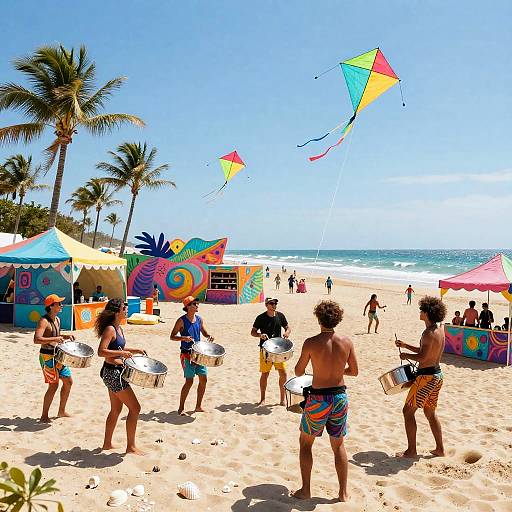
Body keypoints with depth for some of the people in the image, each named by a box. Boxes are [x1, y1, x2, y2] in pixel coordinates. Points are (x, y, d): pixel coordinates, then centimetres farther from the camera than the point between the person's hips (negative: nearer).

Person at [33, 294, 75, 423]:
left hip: (58, 355, 9)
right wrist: (55, 339, -34)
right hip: (47, 356, -9)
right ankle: (44, 416, 9)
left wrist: (65, 336, 7)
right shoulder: (44, 321, -18)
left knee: (68, 382, 12)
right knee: (53, 385, -6)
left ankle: (61, 411, 26)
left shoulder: (57, 319, 10)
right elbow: (36, 339, -30)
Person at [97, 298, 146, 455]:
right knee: (135, 408, -4)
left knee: (116, 410, 19)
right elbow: (101, 351, -26)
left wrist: (135, 350, 14)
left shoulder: (119, 328, 10)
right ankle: (131, 446, 5)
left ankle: (107, 444, 31)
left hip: (114, 373, 10)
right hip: (113, 372, -10)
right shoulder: (110, 329, -18)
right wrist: (122, 353, -27)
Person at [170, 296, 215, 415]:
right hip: (187, 354, -6)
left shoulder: (199, 319, 6)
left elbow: (204, 332, 19)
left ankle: (198, 406, 22)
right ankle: (181, 408, 9)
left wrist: (209, 336, -3)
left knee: (203, 379, 6)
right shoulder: (182, 320, -10)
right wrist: (183, 338, -25)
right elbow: (172, 336, -8)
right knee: (189, 381, -7)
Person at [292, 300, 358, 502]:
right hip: (340, 396, 3)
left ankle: (305, 490, 22)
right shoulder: (346, 342, -6)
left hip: (318, 398, -3)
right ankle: (343, 493, 25)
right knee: (338, 445, 20)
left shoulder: (311, 343, -15)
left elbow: (298, 372, -6)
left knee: (305, 442, 18)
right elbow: (354, 371, 3)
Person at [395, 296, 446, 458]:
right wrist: (405, 346, 14)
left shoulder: (429, 333, -20)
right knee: (430, 413, 20)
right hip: (437, 374, 9)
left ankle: (411, 451, 7)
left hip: (426, 376, -9)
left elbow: (422, 357, -26)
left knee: (408, 411, 1)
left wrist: (406, 356, -9)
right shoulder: (440, 330, 9)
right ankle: (440, 449, 26)